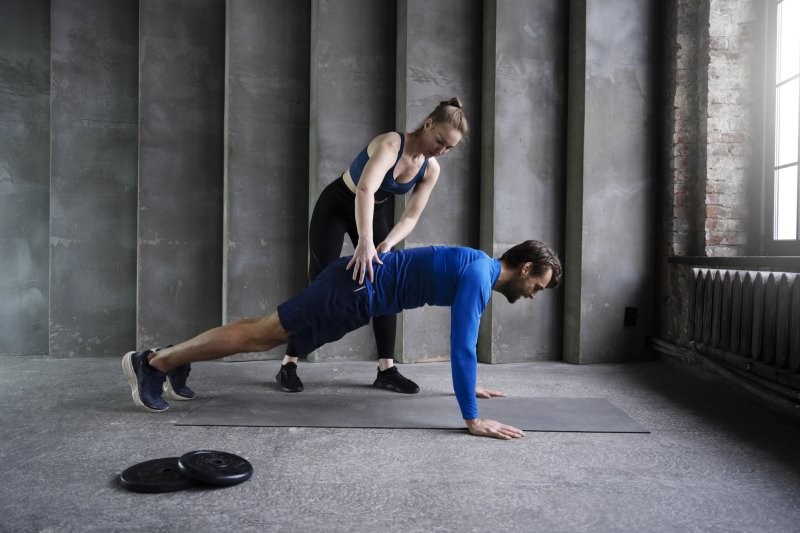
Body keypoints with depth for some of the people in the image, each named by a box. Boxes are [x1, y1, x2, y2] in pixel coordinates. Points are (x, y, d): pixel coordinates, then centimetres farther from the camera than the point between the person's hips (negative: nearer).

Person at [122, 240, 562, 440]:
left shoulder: (478, 268, 14)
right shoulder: (479, 277, -17)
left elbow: (463, 341, 27)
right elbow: (462, 347, -26)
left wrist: (470, 385, 31)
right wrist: (472, 419, -23)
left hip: (359, 285, 9)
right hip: (356, 291, -9)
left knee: (268, 332, 15)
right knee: (262, 334, -4)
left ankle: (173, 361, 26)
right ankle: (154, 362, 5)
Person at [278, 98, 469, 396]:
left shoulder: (431, 169, -11)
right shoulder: (391, 144, -32)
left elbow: (411, 216, -12)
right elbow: (365, 190, -48)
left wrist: (387, 243, -31)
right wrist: (365, 243, -60)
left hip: (373, 213, 6)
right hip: (336, 206, -6)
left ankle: (386, 369, 2)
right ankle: (288, 365, 4)